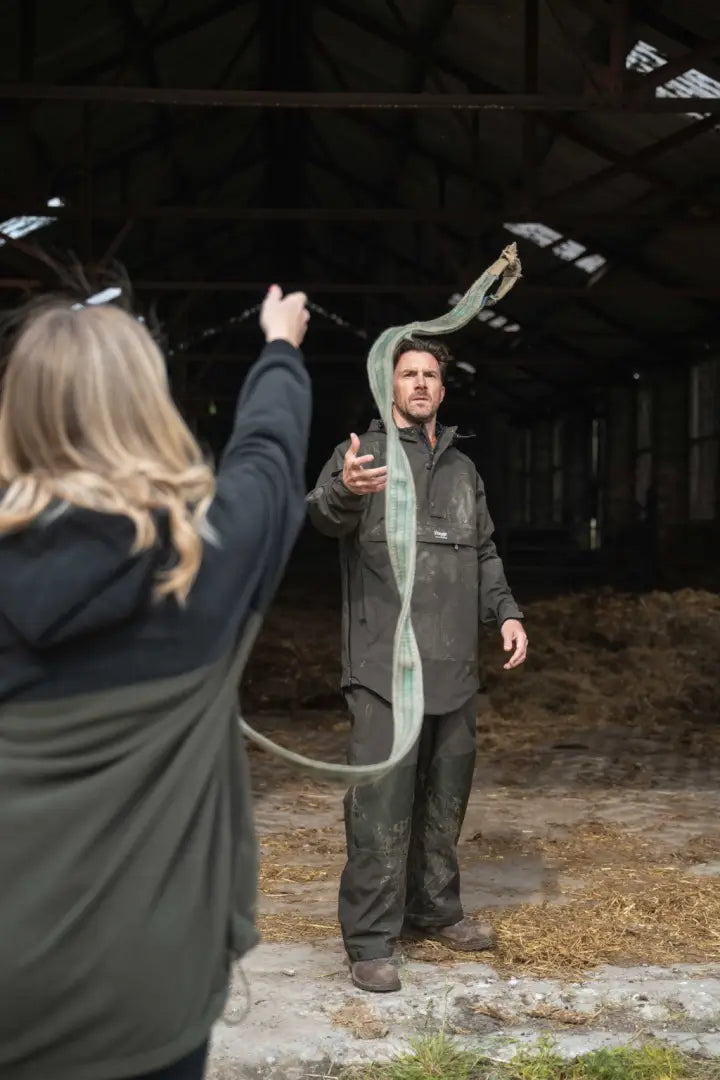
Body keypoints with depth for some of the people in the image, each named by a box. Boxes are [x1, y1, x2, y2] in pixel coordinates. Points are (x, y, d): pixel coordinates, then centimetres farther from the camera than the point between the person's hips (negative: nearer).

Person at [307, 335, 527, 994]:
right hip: (385, 664, -6)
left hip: (455, 666, 6)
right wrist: (345, 491, -45)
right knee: (383, 801, -8)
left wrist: (507, 612, 11)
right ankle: (370, 940, 0)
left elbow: (485, 553, 27)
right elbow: (325, 515, -22)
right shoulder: (364, 453, 0)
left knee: (446, 795, 14)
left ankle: (435, 910, 29)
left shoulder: (463, 469, 19)